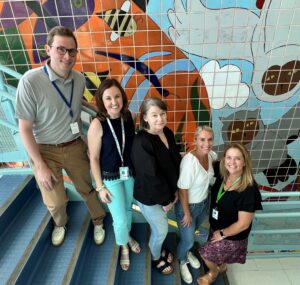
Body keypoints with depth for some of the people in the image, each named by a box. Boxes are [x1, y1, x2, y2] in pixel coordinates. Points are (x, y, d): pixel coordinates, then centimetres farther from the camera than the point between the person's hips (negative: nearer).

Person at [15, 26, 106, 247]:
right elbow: (25, 129, -15)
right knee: (55, 201, 15)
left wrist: (86, 142, 8)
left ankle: (98, 222, 46)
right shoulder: (30, 81, -21)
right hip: (46, 151, -2)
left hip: (75, 146, 3)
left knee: (88, 188, 18)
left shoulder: (79, 79, -8)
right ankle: (60, 224, 51)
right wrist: (40, 166, -13)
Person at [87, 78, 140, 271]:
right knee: (120, 219, 7)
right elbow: (94, 158, -13)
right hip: (110, 177, -3)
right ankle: (123, 246, 42)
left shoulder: (131, 116, -11)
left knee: (128, 209, 24)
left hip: (131, 173, 4)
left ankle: (127, 236, 56)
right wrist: (100, 187, -9)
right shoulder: (97, 124, -21)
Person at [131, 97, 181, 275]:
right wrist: (166, 199, -15)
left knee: (159, 227, 27)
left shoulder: (168, 133, -6)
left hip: (167, 193, 6)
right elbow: (151, 176, -26)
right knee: (161, 230, 15)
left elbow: (177, 161, 2)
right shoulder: (141, 143, -30)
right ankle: (156, 258, 47)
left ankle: (159, 249, 57)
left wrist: (175, 191, 2)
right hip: (149, 197, -6)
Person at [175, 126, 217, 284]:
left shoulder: (211, 155, -12)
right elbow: (182, 190, -24)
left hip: (204, 203, 6)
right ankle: (182, 262, 48)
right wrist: (187, 213, -15)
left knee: (192, 232, 29)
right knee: (188, 240, 15)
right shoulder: (189, 161, -33)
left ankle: (187, 252, 60)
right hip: (188, 206, -6)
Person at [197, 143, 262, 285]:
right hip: (216, 227, 5)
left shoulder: (249, 189, -33)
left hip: (232, 236, -5)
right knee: (217, 253, 28)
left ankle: (213, 272, 44)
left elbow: (243, 224, -25)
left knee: (206, 254, 10)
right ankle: (221, 266, 61)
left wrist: (222, 234, -13)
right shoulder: (222, 176, -15)